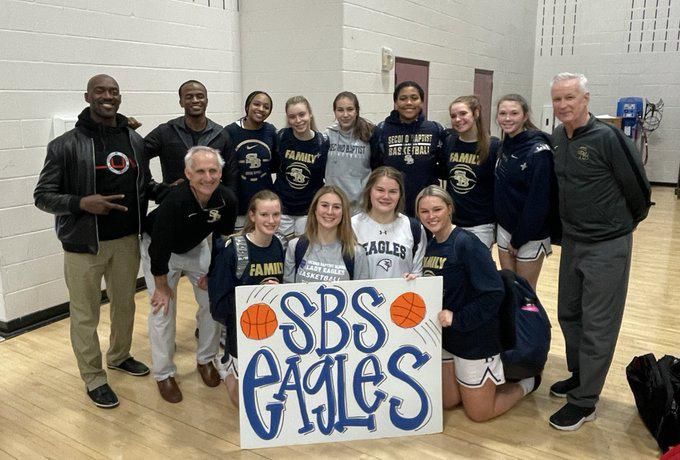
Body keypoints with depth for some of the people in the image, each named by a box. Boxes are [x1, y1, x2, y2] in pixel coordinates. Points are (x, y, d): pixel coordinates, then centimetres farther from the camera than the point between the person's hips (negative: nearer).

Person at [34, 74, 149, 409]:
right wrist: (81, 203, -22)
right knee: (86, 314, 7)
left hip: (127, 240, 4)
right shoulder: (66, 145, -9)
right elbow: (43, 196, -7)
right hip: (84, 244, -4)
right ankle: (93, 377, 24)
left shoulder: (135, 140, 5)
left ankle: (119, 356, 42)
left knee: (125, 303, 18)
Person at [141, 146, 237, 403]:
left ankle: (205, 360, 24)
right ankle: (164, 374, 11)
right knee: (163, 309, -7)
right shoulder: (174, 201, -39)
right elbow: (159, 249, -29)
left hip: (196, 248, 5)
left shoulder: (227, 200, -25)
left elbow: (223, 238, -5)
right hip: (158, 248, -4)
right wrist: (162, 287, -18)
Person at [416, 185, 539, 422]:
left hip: (475, 338, -7)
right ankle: (486, 377, 38)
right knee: (447, 402, 19)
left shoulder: (467, 244, -22)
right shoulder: (430, 245, 1)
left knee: (479, 413, 8)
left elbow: (494, 293, -24)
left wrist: (457, 319, -24)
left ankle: (527, 381, 29)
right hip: (445, 335, 7)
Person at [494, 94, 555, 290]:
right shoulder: (505, 146, 5)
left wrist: (519, 239, -15)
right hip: (505, 227, 7)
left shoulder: (538, 150, -18)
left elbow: (539, 201, -20)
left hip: (529, 234, -6)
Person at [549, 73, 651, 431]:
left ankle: (585, 401, 11)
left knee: (598, 324, 1)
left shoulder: (608, 138, -17)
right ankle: (579, 375, 36)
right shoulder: (557, 137, 4)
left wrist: (625, 223, 4)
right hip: (572, 241, 7)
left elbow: (638, 187, -10)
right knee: (569, 314, 17)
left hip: (607, 246, -7)